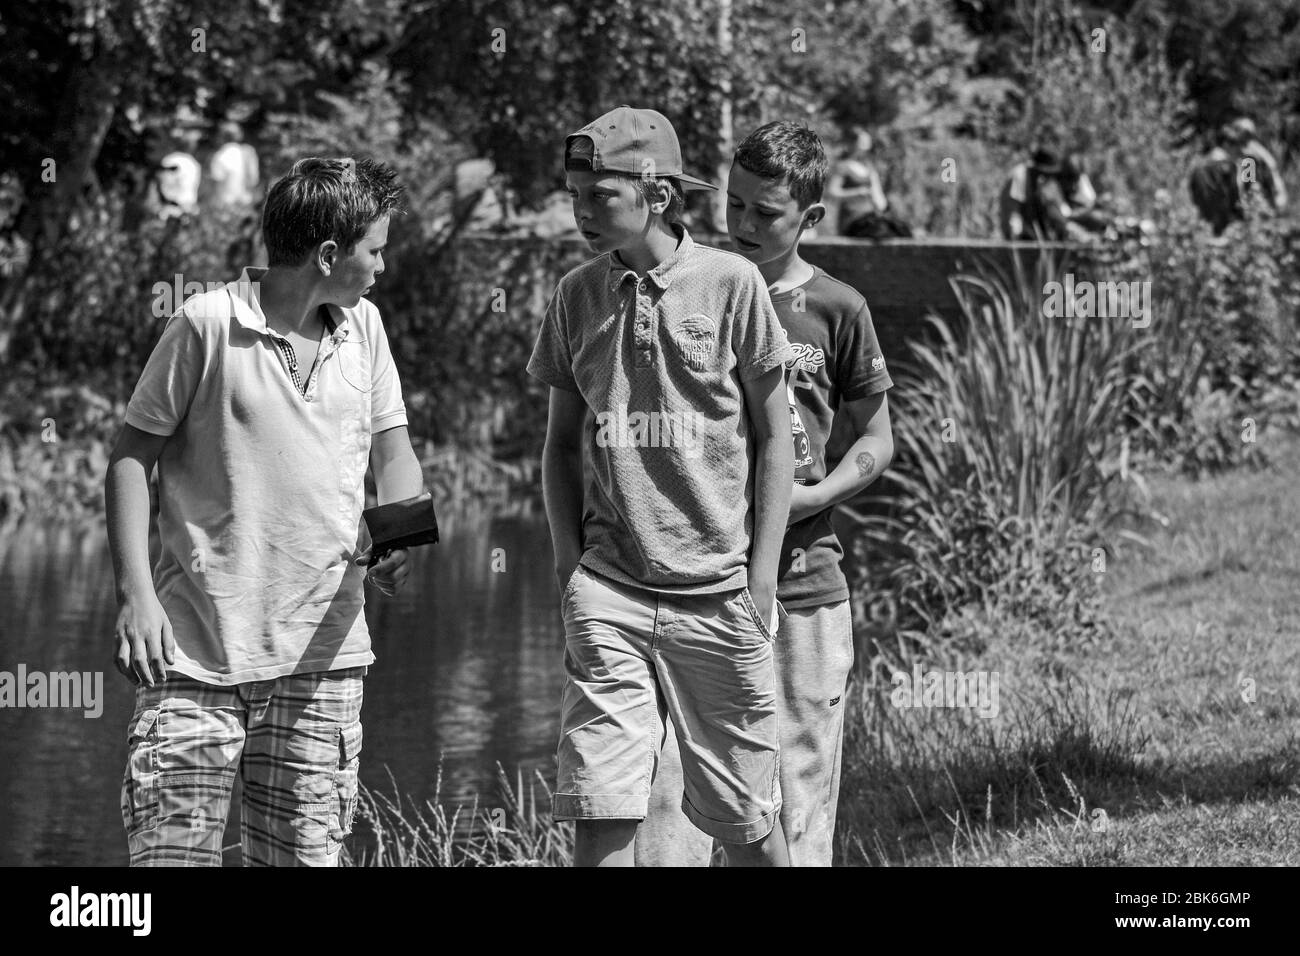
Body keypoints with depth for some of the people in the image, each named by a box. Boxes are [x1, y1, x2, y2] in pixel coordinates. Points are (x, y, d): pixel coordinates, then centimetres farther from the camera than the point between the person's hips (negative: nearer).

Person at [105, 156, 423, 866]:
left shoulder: (363, 327, 11)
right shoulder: (207, 325, -6)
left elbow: (393, 454, 19)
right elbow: (130, 457, -1)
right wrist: (135, 593, -11)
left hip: (321, 654, 5)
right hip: (196, 650, -5)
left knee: (306, 853, 3)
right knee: (171, 851, -10)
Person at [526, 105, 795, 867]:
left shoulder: (731, 284, -3)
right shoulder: (578, 297, 5)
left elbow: (773, 438, 2)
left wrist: (761, 577, -3)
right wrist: (571, 566, 5)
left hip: (720, 594, -2)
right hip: (610, 593, 2)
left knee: (745, 819, 6)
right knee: (602, 812, -7)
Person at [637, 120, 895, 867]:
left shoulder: (836, 310, 1)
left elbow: (877, 441, 8)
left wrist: (816, 496, -10)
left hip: (803, 586, -1)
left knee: (798, 804, 3)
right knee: (670, 803, -6)